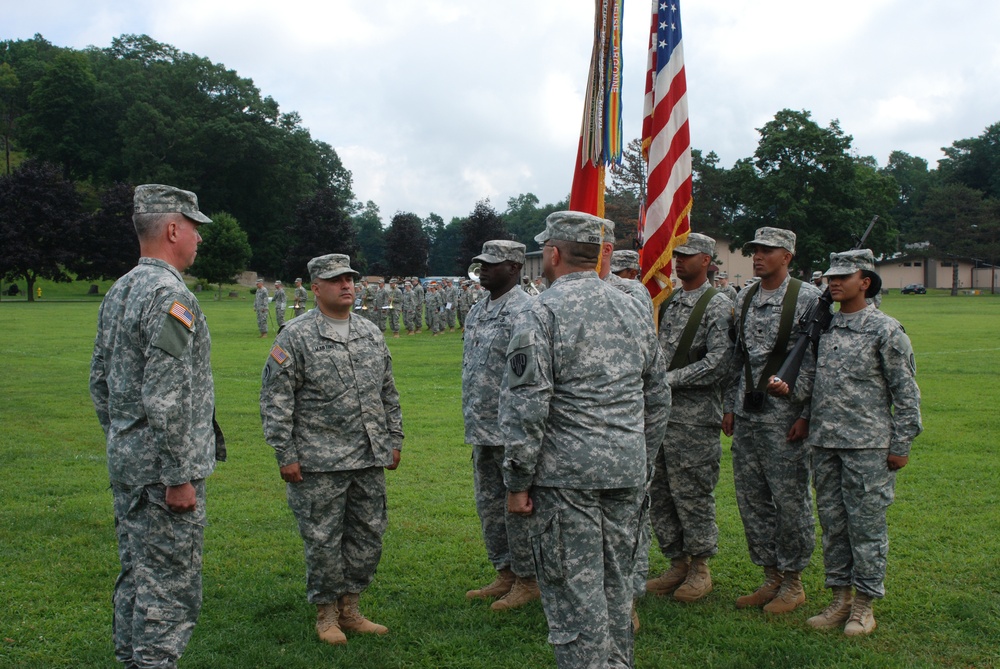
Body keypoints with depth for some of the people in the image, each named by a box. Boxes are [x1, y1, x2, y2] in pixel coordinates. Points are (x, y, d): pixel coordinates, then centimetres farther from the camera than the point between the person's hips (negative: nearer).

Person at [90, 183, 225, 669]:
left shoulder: (118, 292, 12)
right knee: (169, 585, -1)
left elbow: (100, 382, 18)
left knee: (136, 574, 18)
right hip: (162, 468, -10)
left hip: (125, 462, 10)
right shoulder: (170, 296, -19)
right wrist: (179, 477, -20)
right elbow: (166, 399, -24)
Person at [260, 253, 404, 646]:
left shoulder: (371, 333, 11)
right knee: (323, 539, 3)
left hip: (370, 459, 6)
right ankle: (326, 613, 21)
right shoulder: (296, 337, -6)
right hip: (320, 463, -5)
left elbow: (388, 392, 18)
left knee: (368, 535, 11)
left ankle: (349, 609, 26)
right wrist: (285, 454, -11)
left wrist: (394, 439, 15)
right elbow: (275, 399, -8)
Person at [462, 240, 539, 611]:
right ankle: (505, 574, 30)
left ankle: (527, 580, 15)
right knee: (489, 506, 16)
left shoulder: (524, 311, -14)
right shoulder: (476, 311, 14)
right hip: (482, 430, 9)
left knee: (519, 507, 1)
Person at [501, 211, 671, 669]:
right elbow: (658, 399, 16)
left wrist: (518, 482, -8)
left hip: (565, 475, -7)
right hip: (627, 474, 7)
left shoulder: (540, 315, -10)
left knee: (575, 590, 1)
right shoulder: (632, 311, 11)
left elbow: (525, 410, -15)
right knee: (615, 582, 18)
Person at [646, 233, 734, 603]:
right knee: (658, 491, 11)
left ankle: (700, 567, 16)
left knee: (692, 493, 0)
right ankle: (677, 563, 24)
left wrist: (669, 379, -17)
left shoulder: (718, 305, -7)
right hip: (658, 410, 7)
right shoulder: (668, 301, 14)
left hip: (694, 416, -7)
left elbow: (718, 362, -16)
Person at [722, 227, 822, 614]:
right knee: (751, 499, 10)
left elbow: (818, 360, -9)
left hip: (785, 415, -6)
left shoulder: (808, 298, -6)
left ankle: (793, 581, 16)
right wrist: (730, 406, 13)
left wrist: (807, 415, -13)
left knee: (790, 500, 1)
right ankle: (771, 577, 24)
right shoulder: (745, 299, 12)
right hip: (747, 414, 6)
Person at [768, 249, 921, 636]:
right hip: (824, 443, 6)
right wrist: (787, 388, -3)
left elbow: (905, 392, -4)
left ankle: (864, 604, 13)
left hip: (868, 444, -5)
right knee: (832, 521, 10)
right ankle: (840, 598, 22)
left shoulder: (885, 329, -4)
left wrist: (900, 445, -7)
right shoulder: (824, 326, 12)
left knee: (866, 523, 1)